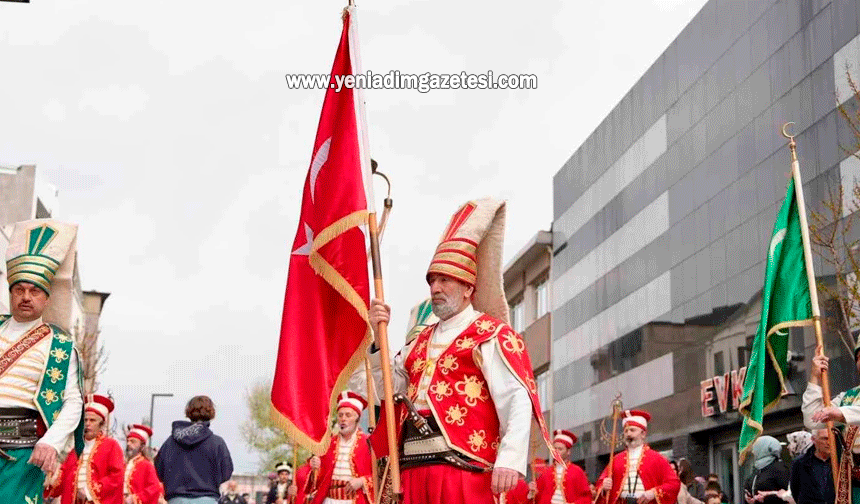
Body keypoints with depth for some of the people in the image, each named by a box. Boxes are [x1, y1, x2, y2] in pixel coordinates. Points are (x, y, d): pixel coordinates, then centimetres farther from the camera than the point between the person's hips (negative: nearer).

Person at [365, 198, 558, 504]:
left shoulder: (490, 335, -1)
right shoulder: (423, 341, 22)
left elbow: (517, 400, -12)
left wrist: (510, 460, -26)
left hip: (463, 472, -7)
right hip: (414, 472, 7)